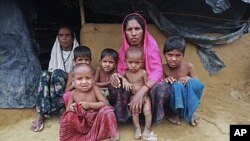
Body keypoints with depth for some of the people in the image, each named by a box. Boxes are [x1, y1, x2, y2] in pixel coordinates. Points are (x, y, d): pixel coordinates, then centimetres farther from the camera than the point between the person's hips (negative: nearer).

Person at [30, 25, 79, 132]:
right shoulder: (55, 51, 11)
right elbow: (51, 69, 6)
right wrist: (50, 77, -14)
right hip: (54, 84, 3)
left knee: (57, 72, -33)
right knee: (45, 74, -30)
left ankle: (52, 109, -24)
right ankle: (40, 114, -34)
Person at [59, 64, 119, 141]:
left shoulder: (94, 89, -16)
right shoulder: (73, 93, -9)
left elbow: (105, 103, -18)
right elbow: (68, 108, 3)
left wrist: (90, 104, -28)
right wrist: (70, 108, -22)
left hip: (96, 119, -1)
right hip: (82, 122, 2)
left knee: (106, 110, -29)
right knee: (68, 116, -22)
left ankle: (113, 132, -5)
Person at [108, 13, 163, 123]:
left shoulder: (151, 46, -15)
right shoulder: (123, 50, -4)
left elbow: (157, 72, -27)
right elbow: (121, 72, -2)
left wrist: (141, 92, -43)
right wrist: (115, 76, -29)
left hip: (148, 89, -2)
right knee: (114, 87, -28)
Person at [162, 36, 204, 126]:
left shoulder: (189, 67, -7)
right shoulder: (163, 69, -12)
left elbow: (197, 85, -6)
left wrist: (189, 79, -26)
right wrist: (165, 81, -33)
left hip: (188, 98, 2)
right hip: (173, 101, -2)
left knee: (193, 83, -27)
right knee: (176, 85, -33)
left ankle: (190, 111, -5)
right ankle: (176, 112, -8)